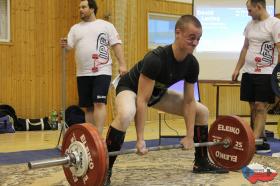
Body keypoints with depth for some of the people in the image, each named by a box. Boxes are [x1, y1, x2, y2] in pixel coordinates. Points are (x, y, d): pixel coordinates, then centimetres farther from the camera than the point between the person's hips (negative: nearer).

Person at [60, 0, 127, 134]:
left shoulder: (106, 26, 4)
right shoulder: (75, 28, 14)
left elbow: (116, 45, 0)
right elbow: (69, 46, 6)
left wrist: (122, 64, -9)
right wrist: (64, 45, -18)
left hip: (102, 72, -4)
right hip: (83, 74, 5)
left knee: (99, 103, -14)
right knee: (87, 107, 8)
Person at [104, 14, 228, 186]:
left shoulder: (192, 64, -17)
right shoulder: (156, 59, -37)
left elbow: (189, 101, -7)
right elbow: (142, 100, -36)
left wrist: (189, 136, -8)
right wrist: (140, 140, -36)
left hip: (158, 92, 7)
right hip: (130, 88, -7)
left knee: (202, 111, 4)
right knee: (125, 115, -42)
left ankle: (202, 162, 16)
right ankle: (106, 169, -29)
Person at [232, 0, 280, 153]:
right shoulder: (250, 25, 13)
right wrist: (237, 69, 15)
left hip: (266, 73, -7)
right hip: (249, 72, 7)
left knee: (260, 107, -9)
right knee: (253, 107, 6)